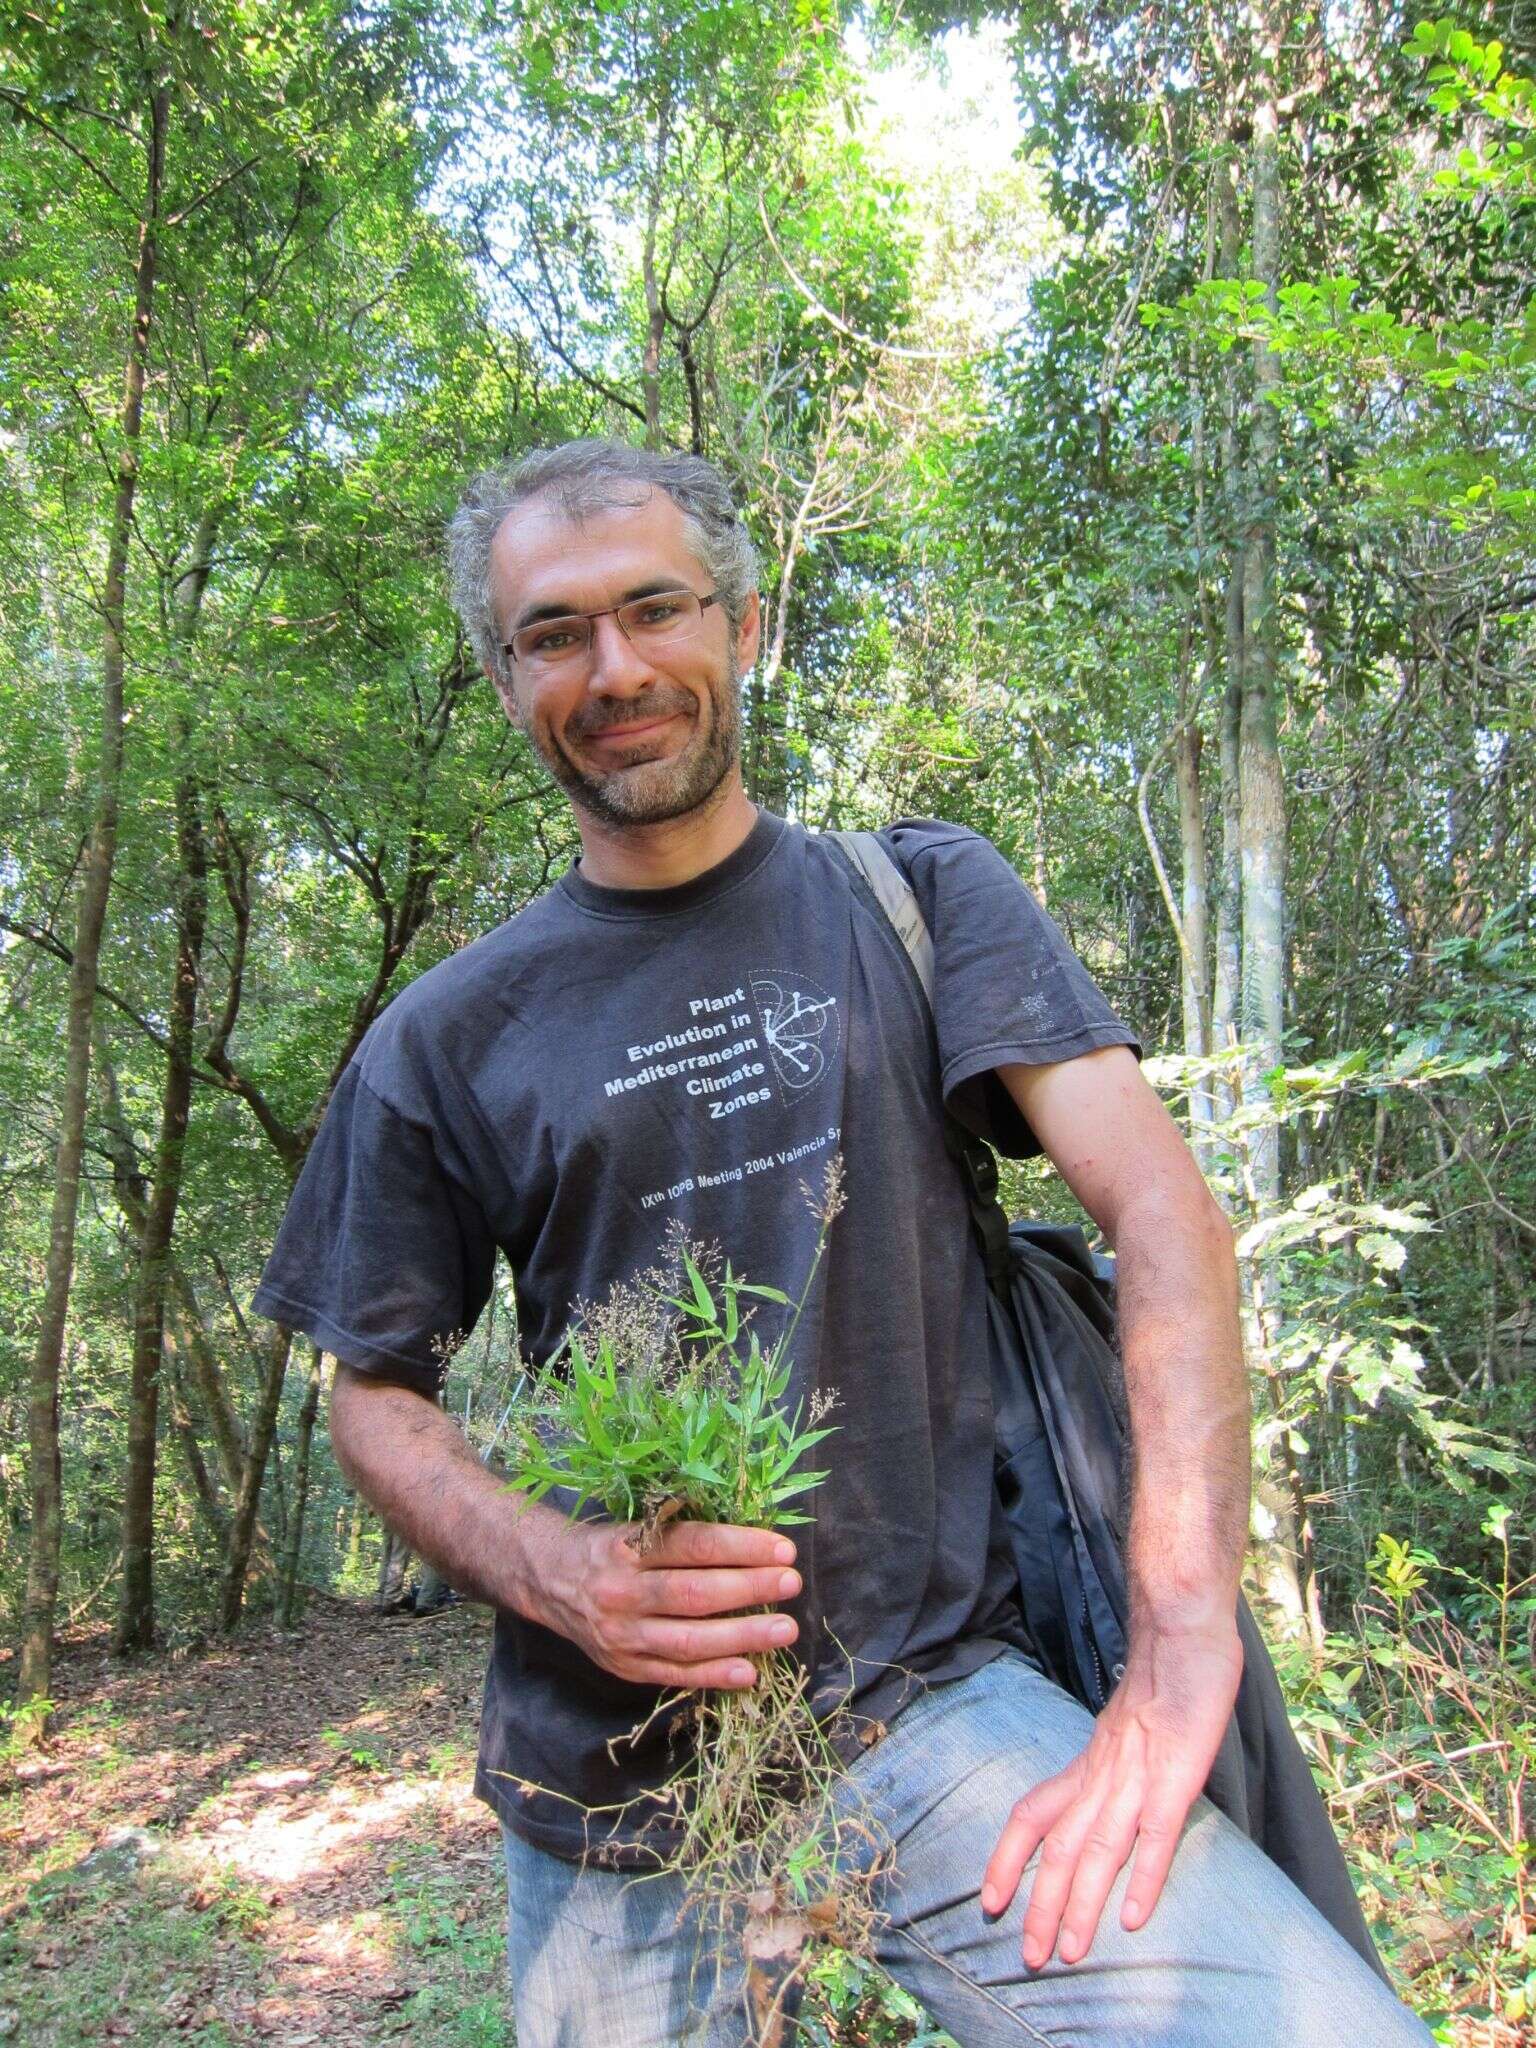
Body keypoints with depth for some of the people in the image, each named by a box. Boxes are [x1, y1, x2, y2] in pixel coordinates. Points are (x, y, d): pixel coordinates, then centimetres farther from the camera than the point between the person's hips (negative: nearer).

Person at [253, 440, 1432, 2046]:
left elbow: (1160, 1209, -8)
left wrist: (1182, 1640, -19)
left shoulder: (919, 896, 1)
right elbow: (376, 1398, 9)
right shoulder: (444, 1043, 3)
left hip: (931, 1695, -2)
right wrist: (558, 1574, -12)